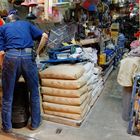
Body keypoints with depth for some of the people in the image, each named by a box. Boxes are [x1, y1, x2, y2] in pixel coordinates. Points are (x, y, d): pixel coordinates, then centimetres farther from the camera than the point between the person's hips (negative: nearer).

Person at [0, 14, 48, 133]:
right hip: (28, 56, 1)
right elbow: (44, 36, 16)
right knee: (34, 92, 17)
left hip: (10, 56, 0)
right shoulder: (26, 24, 28)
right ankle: (35, 123, 28)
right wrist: (37, 52, 22)